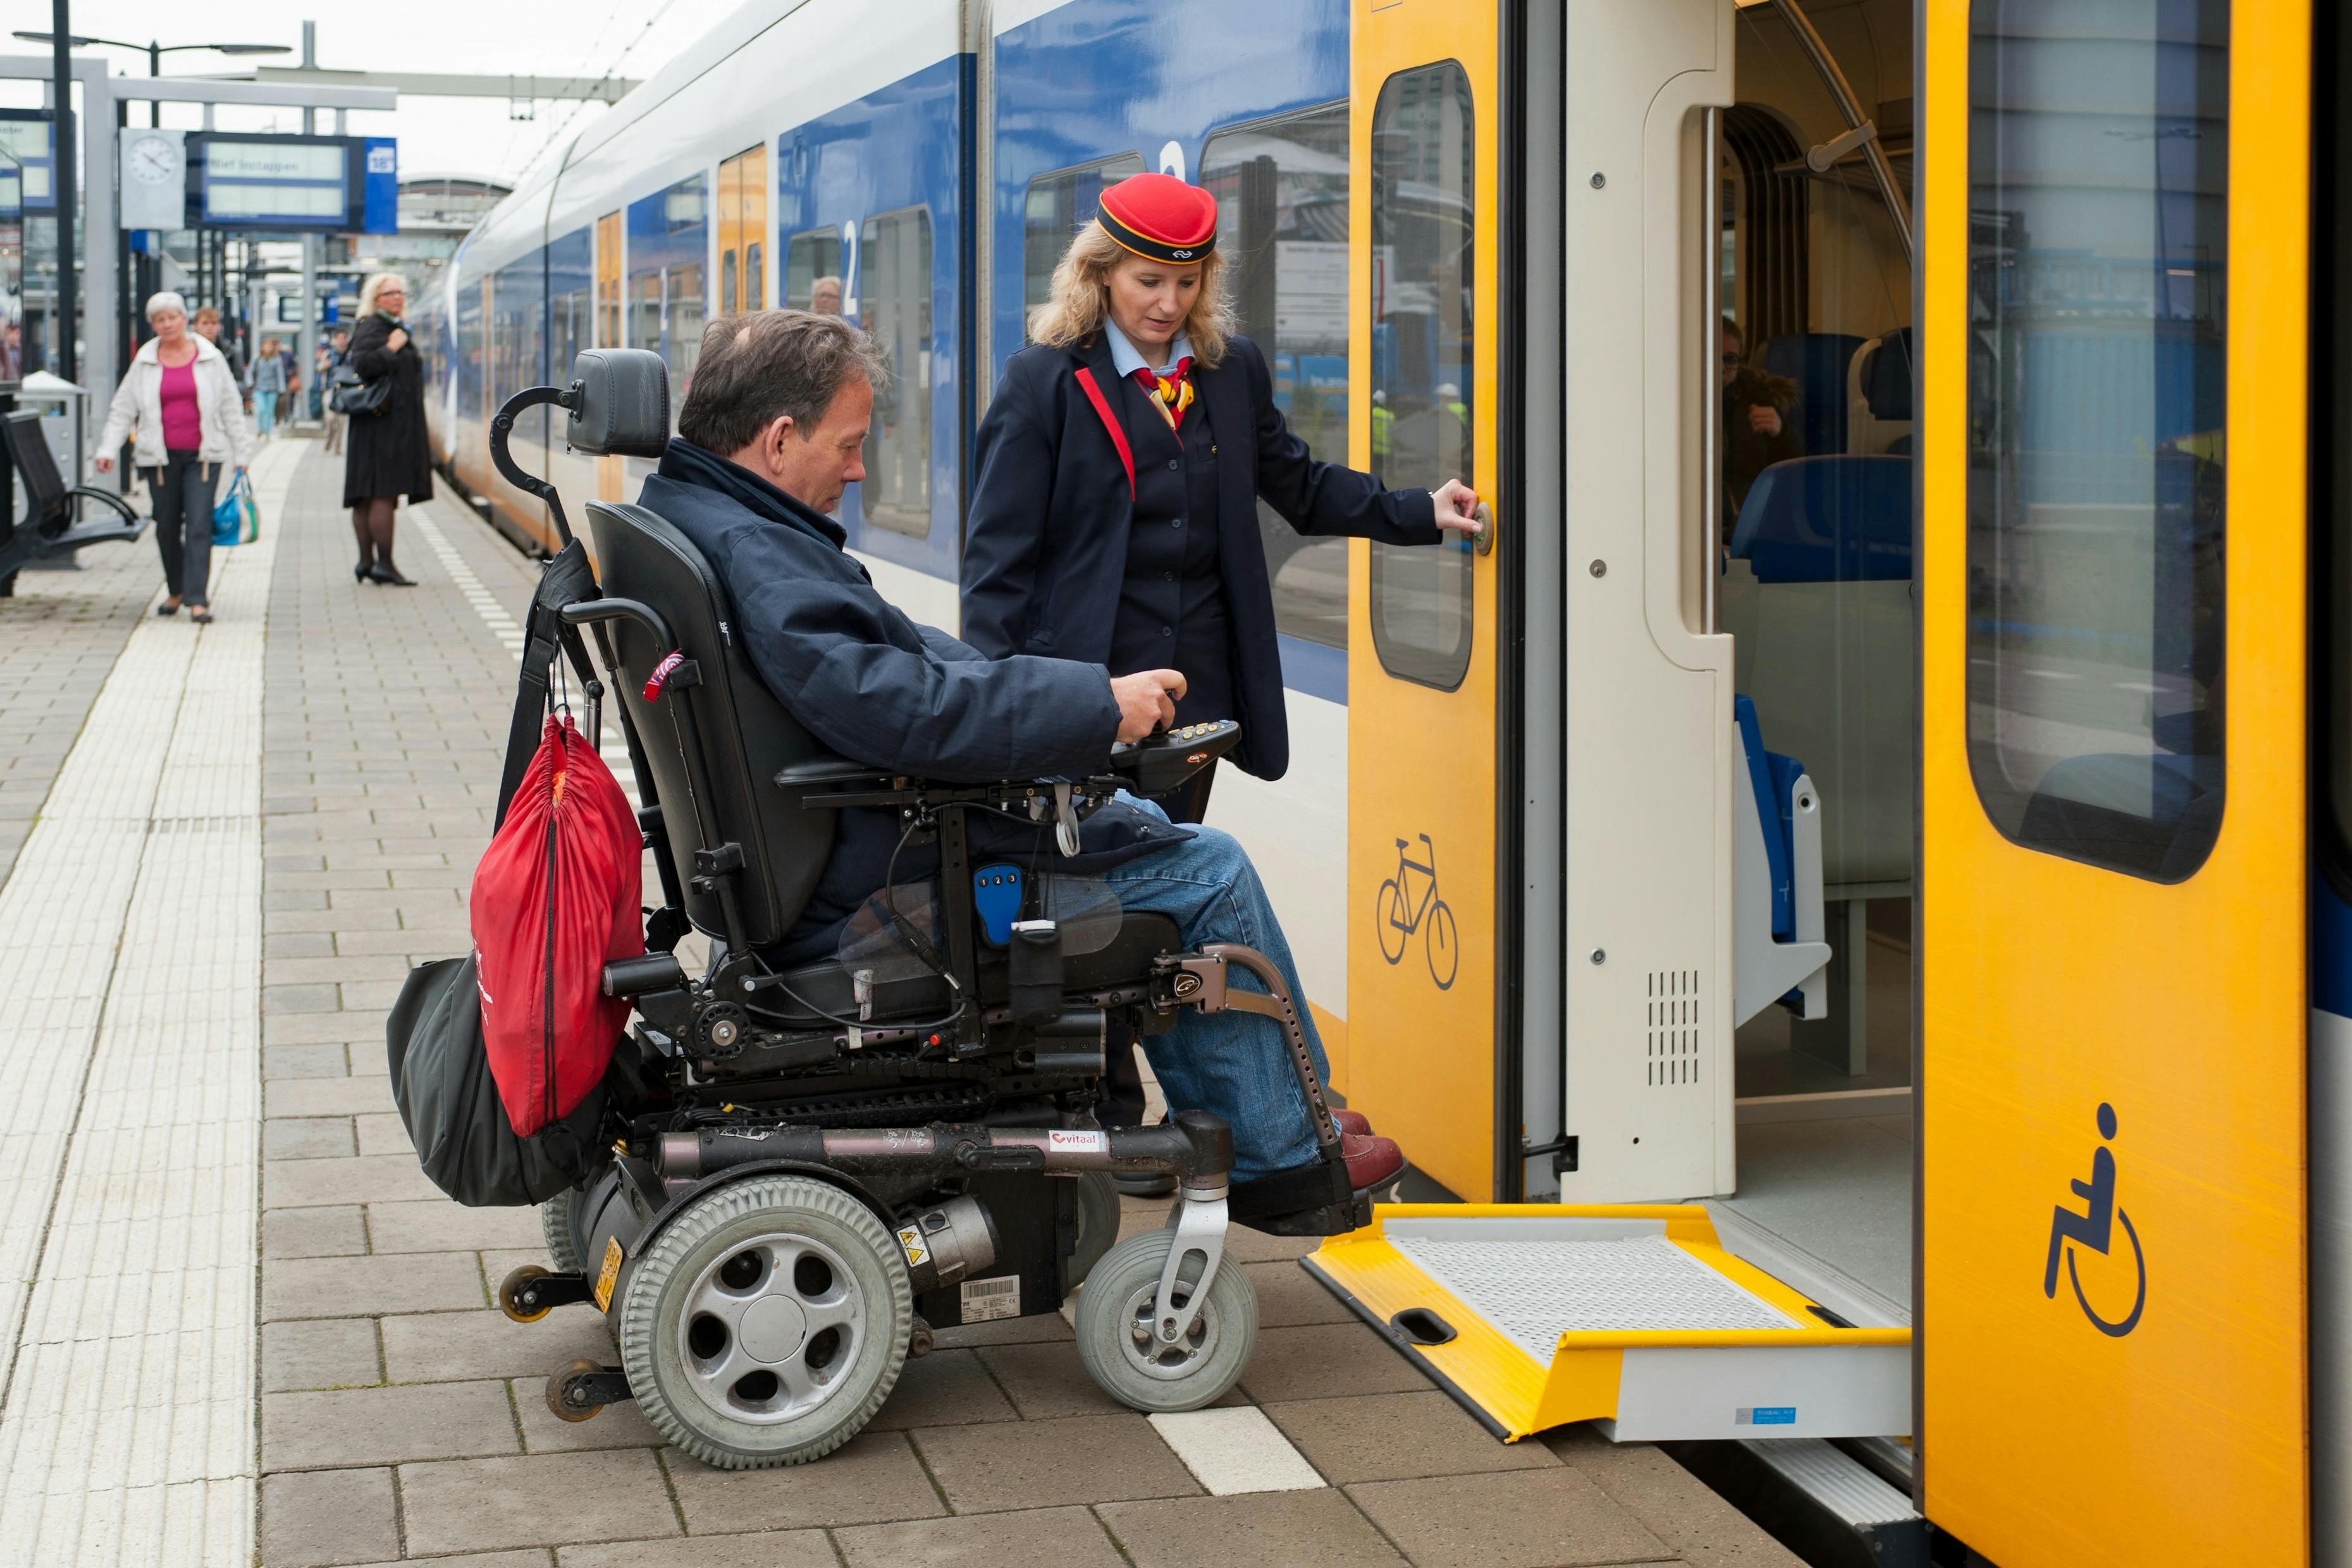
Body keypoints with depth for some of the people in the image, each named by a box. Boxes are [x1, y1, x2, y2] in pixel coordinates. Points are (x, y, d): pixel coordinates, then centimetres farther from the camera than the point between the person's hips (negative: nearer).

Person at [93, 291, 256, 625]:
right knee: (166, 527, 8)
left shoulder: (210, 358, 4)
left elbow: (231, 407, 9)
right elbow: (123, 408, 9)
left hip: (202, 456, -2)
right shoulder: (145, 362, 7)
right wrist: (107, 450, 0)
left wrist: (242, 453, 8)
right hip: (160, 456, 2)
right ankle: (175, 591, 25)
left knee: (199, 526, -11)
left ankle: (197, 599, -15)